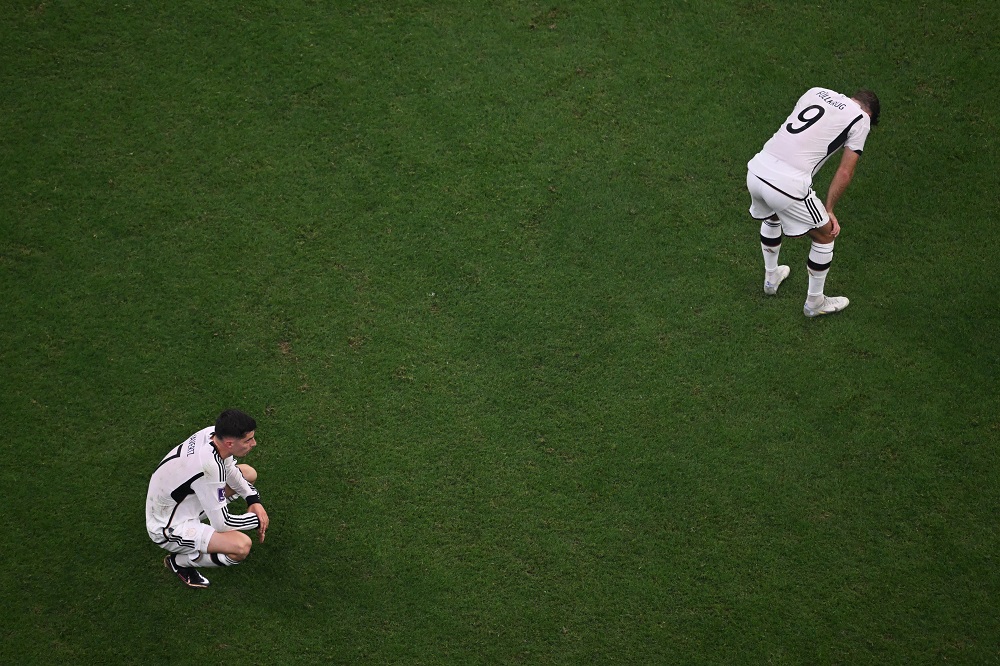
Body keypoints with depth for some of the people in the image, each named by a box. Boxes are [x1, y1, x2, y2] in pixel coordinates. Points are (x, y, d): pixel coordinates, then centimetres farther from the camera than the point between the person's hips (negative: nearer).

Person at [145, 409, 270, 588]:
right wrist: (257, 520, -12)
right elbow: (222, 524, -28)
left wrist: (254, 500, -4)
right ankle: (180, 561, -2)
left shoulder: (214, 432, -16)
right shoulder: (209, 467, -38)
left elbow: (230, 470, 7)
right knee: (242, 546, -27)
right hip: (169, 529, -8)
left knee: (249, 473, 13)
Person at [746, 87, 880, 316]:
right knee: (826, 235, 18)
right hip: (788, 185, -6)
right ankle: (814, 302, 33)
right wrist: (829, 209, 14)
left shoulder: (816, 91, 20)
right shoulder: (861, 119, 5)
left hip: (756, 168, 6)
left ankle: (771, 277, 57)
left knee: (771, 218, 37)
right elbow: (845, 172, 3)